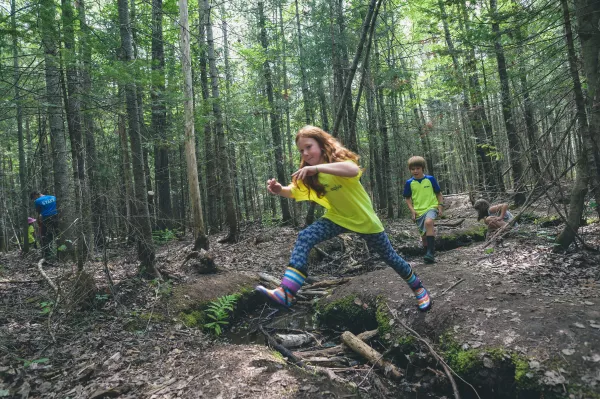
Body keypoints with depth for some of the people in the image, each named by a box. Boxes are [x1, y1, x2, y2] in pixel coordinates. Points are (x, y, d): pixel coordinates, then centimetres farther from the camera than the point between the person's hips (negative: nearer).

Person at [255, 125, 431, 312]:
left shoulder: (339, 158, -23)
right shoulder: (310, 174, -4)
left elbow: (354, 170, -46)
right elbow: (293, 191, -3)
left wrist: (317, 167, -55)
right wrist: (279, 189, -26)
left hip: (364, 218, -4)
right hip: (337, 217, 4)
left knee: (389, 256, 11)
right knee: (304, 238, -21)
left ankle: (418, 287, 40)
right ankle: (285, 293, -30)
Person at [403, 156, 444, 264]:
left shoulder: (430, 179, -1)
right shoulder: (409, 183, 1)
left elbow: (438, 193, 9)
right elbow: (407, 198, 9)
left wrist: (441, 205, -1)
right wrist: (412, 210, -4)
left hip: (431, 207, -3)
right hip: (418, 211, 3)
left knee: (428, 222, -33)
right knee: (424, 235, 7)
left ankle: (431, 253, -32)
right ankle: (429, 254, 28)